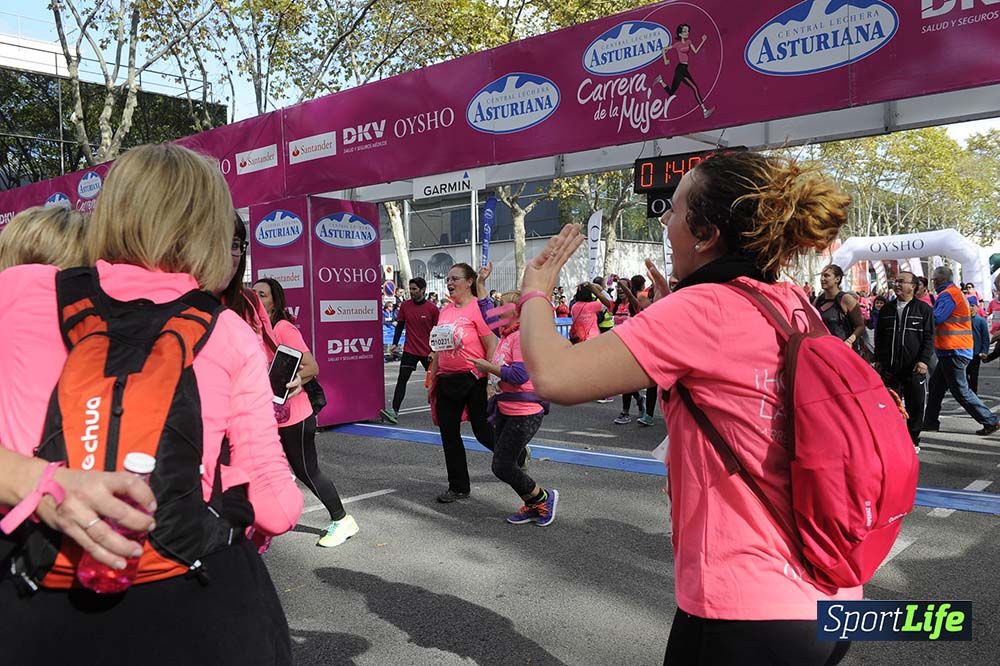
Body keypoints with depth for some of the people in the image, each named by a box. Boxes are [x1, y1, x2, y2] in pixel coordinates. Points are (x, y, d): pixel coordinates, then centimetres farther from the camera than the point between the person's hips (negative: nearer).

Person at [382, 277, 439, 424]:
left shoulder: (432, 308, -7)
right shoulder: (405, 305, 0)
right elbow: (400, 325, 8)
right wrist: (395, 344, -1)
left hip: (428, 352, -1)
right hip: (410, 350, 1)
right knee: (402, 379, -8)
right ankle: (394, 412, -11)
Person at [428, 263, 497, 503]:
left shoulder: (478, 308, -11)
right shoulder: (445, 310, 11)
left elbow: (492, 345, -15)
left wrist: (490, 381, -17)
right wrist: (432, 380, 18)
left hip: (473, 379, -7)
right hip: (447, 381, 7)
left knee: (482, 431, 5)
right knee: (448, 433, 8)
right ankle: (458, 487, 21)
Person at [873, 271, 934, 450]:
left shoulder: (924, 309, 1)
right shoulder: (887, 309, 12)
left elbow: (929, 337, -2)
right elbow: (879, 336, 16)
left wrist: (924, 360, -12)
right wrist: (878, 359, 9)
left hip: (914, 368, -3)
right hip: (889, 367, 3)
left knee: (915, 405, 5)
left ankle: (913, 440, 17)